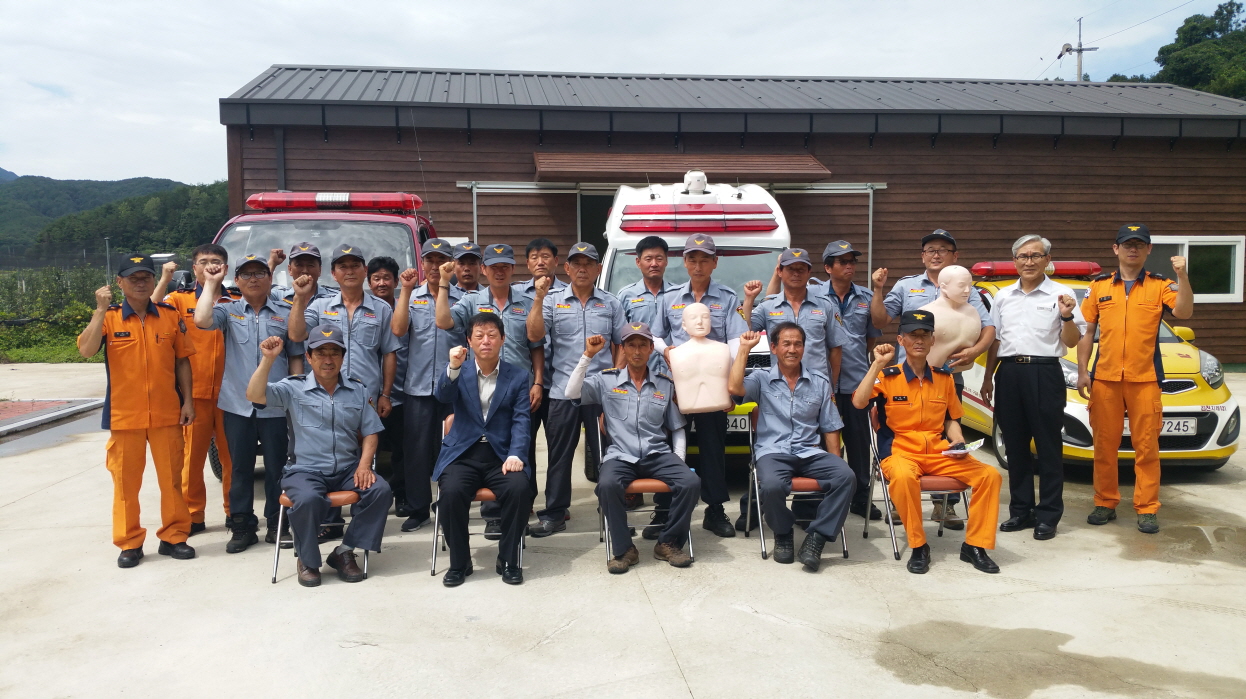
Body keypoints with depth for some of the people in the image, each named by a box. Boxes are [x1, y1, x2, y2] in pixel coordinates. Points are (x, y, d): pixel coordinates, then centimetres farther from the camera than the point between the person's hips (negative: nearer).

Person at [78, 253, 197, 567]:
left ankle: (173, 536, 19)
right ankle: (129, 543, 17)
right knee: (126, 481, 7)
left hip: (166, 413, 1)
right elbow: (86, 351, -17)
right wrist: (101, 310, -20)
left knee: (172, 478, 7)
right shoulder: (108, 317, -1)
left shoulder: (170, 316, 3)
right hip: (124, 415, -1)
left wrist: (188, 401, 3)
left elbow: (182, 361, 8)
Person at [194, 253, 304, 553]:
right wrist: (211, 283, -5)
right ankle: (242, 527, 17)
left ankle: (276, 525, 18)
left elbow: (295, 358, 7)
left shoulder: (285, 313, 5)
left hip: (276, 405, 0)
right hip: (237, 404, 1)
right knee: (241, 468, 8)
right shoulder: (228, 311, 6)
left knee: (277, 467, 6)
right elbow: (201, 320, -16)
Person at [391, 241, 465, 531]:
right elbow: (398, 330, -8)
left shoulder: (462, 298, 5)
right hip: (418, 385, 1)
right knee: (416, 449, 4)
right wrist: (406, 290, -8)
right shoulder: (410, 297, 9)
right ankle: (417, 509, 15)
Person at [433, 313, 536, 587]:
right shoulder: (459, 372, 9)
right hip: (463, 453, 0)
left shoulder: (519, 377, 8)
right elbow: (444, 397, -11)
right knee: (451, 491, -29)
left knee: (520, 488, -29)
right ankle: (459, 562, -8)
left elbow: (521, 420, -1)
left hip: (501, 454, 0)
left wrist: (515, 455, -18)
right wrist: (453, 367, -32)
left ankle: (508, 561, -8)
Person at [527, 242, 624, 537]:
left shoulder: (611, 304, 9)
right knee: (559, 454, 6)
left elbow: (621, 345, 10)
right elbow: (534, 335, -7)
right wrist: (539, 299, -15)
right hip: (563, 391, 0)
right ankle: (554, 514, 14)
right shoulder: (553, 300, 6)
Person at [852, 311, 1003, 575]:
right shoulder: (887, 376, -1)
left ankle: (975, 545, -3)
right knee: (904, 477, -39)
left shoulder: (944, 377, 11)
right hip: (901, 453, -4)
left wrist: (958, 442, 0)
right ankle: (918, 546, -19)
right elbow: (859, 403, -18)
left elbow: (951, 419, 20)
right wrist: (878, 364, -17)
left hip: (939, 453, 4)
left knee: (990, 475, -17)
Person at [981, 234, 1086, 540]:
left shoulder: (1061, 294, 1)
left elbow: (1071, 342, 0)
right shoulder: (1003, 296, 13)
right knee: (1015, 446, 10)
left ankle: (1048, 515, 7)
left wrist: (1067, 317, -18)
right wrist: (988, 377, 14)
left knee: (1048, 447, 0)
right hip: (1009, 372, 4)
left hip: (1044, 373, -4)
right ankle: (1020, 510, 20)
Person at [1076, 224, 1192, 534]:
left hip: (1144, 379, -2)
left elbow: (1183, 312, -13)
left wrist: (1183, 277, -25)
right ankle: (1105, 503, 17)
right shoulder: (1099, 287, 9)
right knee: (1104, 445, 7)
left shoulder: (1160, 286, 4)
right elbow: (1086, 332, 10)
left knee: (1147, 446, 1)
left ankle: (1147, 509, 8)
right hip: (1104, 378, 2)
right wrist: (1082, 372, 3)